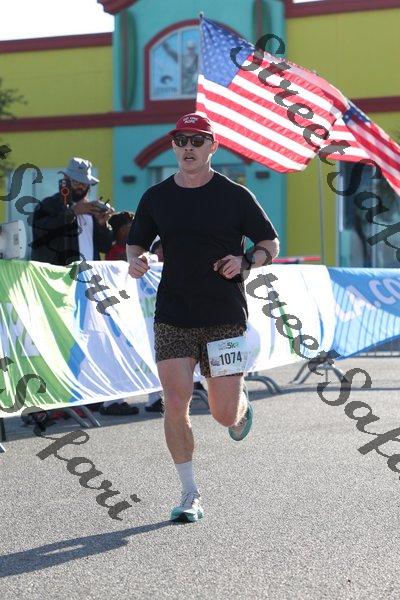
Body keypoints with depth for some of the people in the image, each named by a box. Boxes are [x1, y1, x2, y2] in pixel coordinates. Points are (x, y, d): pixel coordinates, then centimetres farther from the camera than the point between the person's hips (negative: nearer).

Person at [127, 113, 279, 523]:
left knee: (225, 415, 0)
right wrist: (134, 260, -8)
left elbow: (271, 244, 6)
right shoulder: (156, 198, 5)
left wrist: (245, 262, -14)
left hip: (225, 317, -1)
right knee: (175, 405, -10)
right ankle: (190, 495, 3)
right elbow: (136, 243, 16)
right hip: (173, 317, 2)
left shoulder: (235, 196, -1)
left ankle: (240, 403, 39)